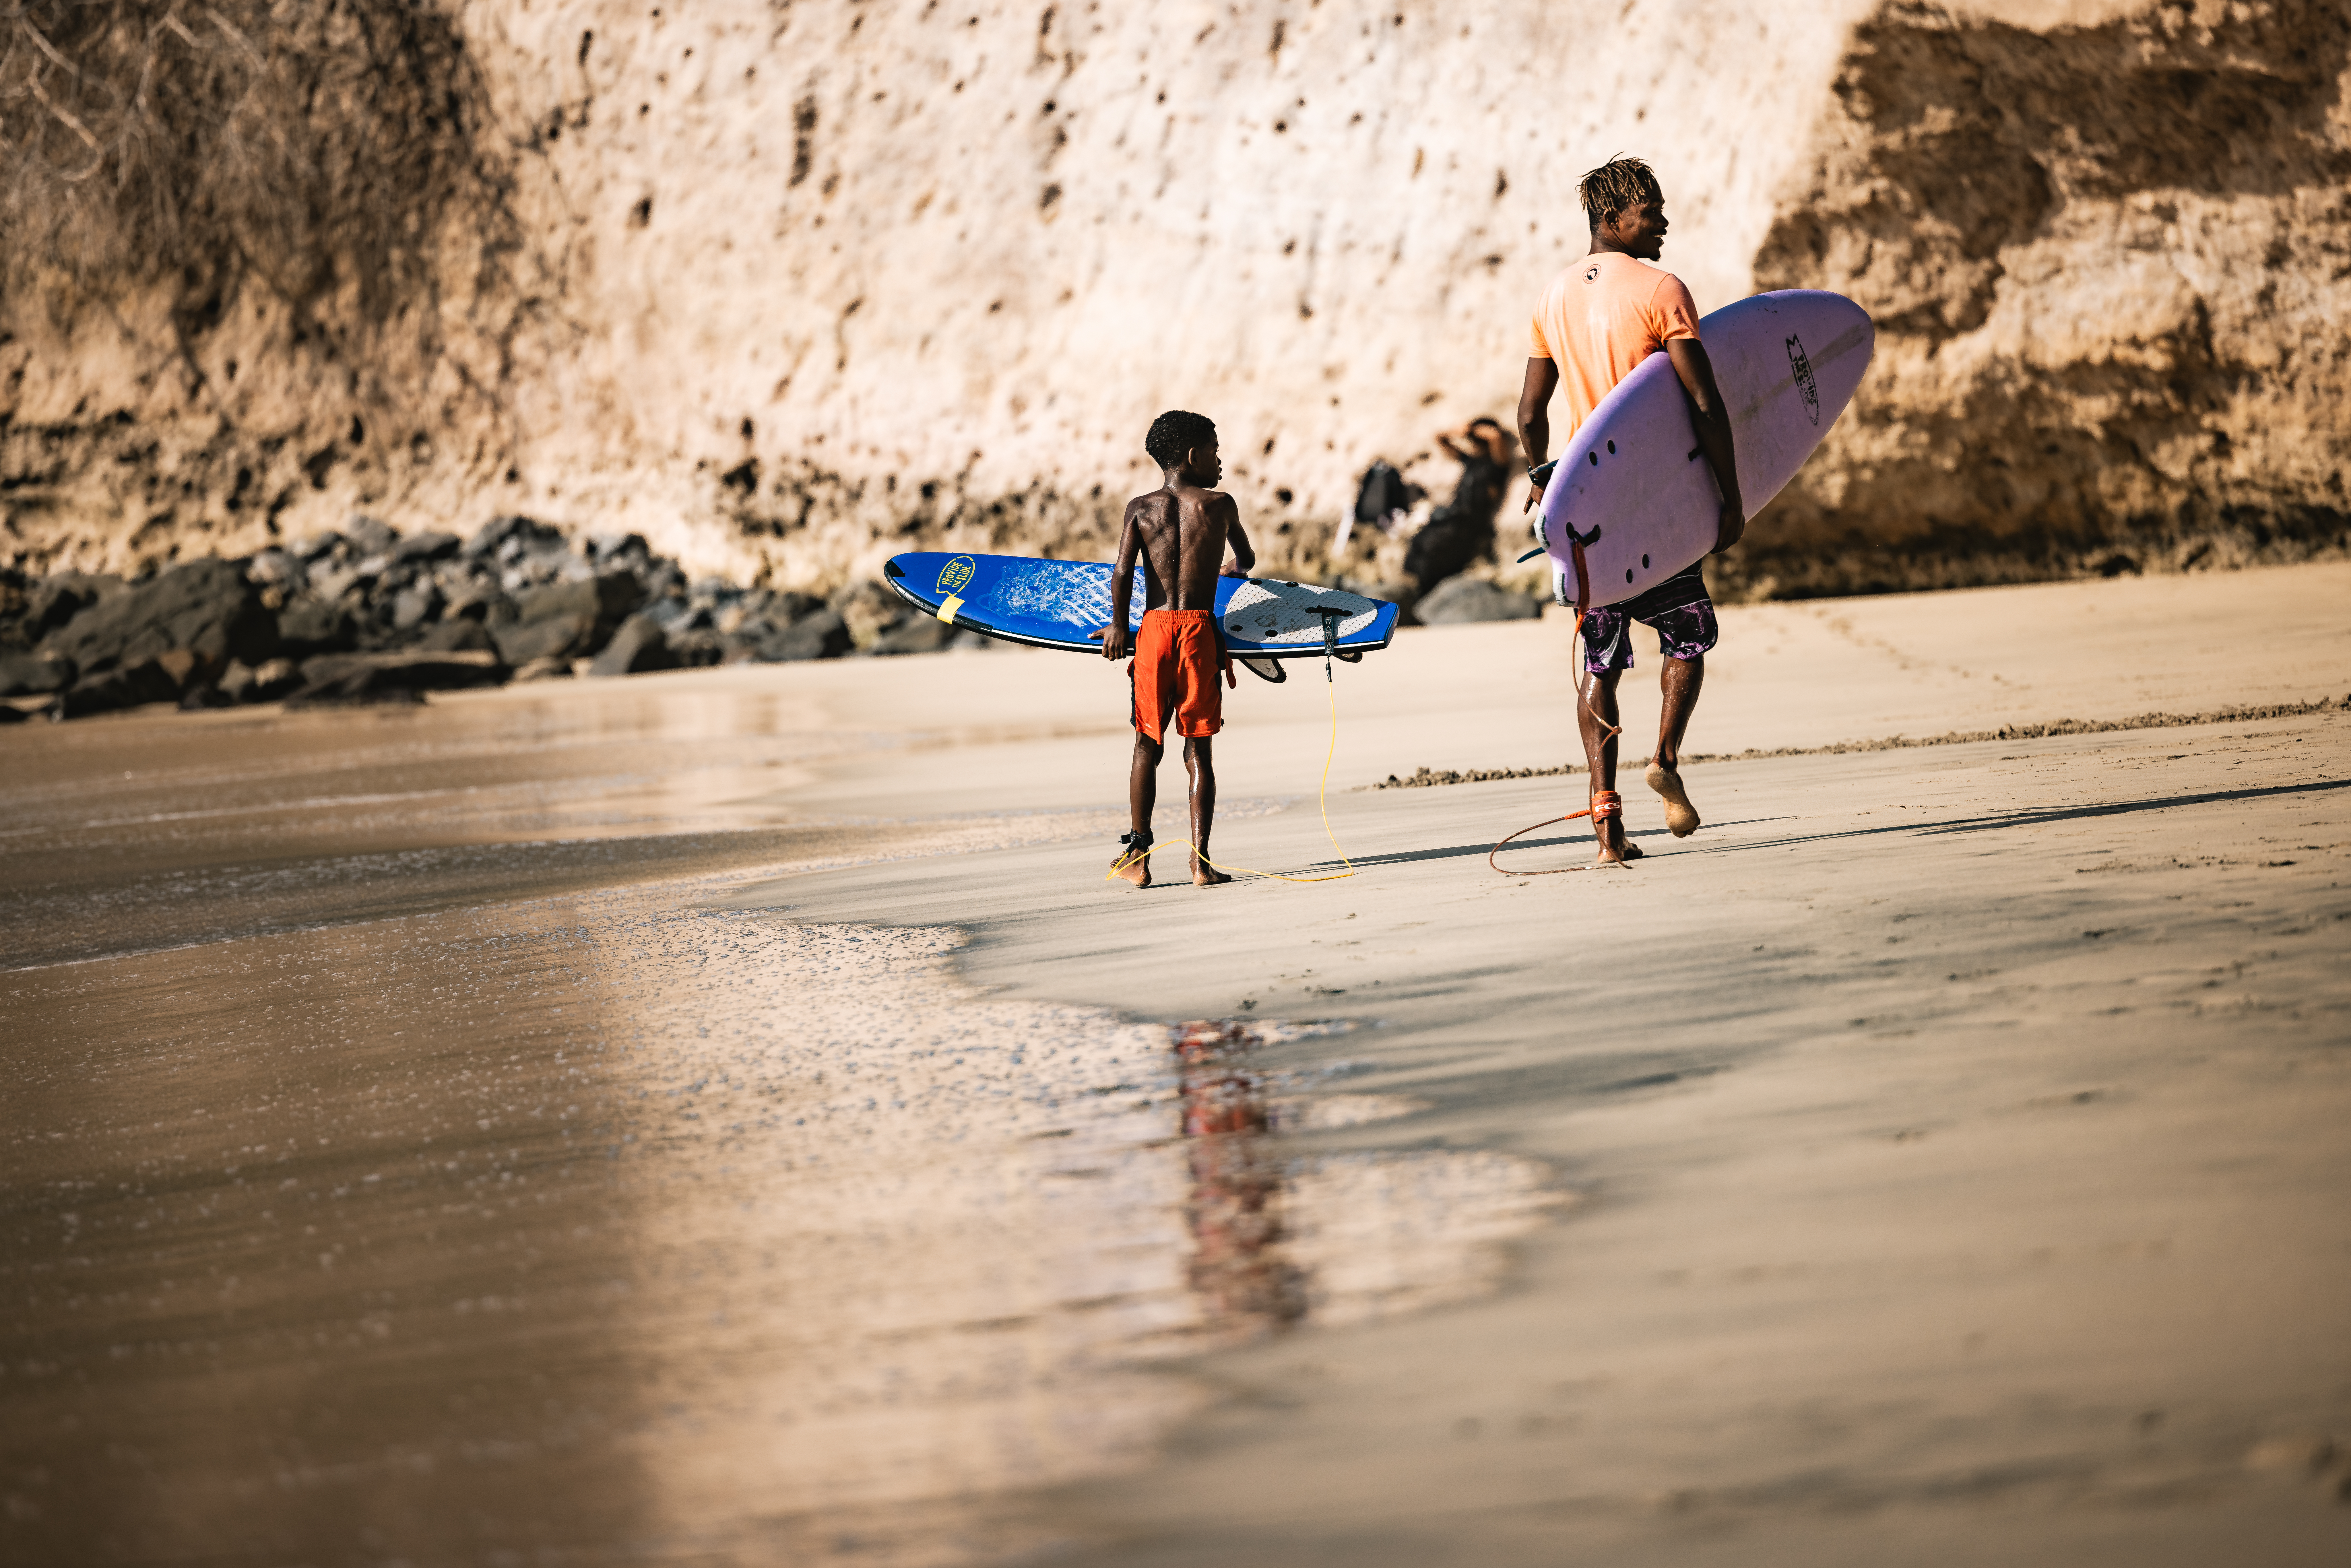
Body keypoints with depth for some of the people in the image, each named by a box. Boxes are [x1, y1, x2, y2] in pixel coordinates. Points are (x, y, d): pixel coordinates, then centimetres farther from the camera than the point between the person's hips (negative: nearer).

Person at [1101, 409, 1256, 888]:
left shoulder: (1140, 508, 6)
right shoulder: (1220, 504, 5)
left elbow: (1122, 571, -6)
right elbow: (1246, 558, 23)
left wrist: (1118, 625, 7)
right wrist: (1234, 569, 47)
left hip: (1154, 628, 1)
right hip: (1200, 629, -1)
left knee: (1148, 744, 12)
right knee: (1199, 750, 3)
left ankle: (1139, 852, 9)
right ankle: (1201, 861, -1)